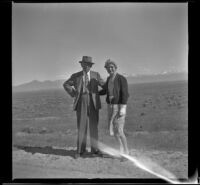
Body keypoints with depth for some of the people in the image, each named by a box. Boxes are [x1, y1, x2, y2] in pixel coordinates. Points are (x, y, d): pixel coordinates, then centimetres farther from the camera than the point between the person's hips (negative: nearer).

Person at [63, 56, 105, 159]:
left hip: (93, 103, 1)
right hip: (81, 104, -1)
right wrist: (73, 94, 4)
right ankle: (81, 150, 10)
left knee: (94, 127, 2)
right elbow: (66, 85, 16)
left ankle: (94, 149, 11)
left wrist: (98, 94, 1)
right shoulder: (75, 76, 5)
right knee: (81, 127, 0)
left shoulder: (96, 75, 6)